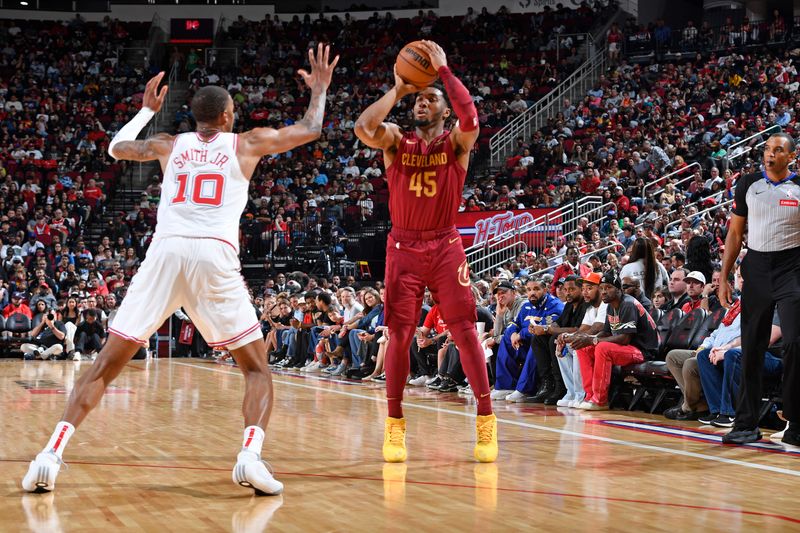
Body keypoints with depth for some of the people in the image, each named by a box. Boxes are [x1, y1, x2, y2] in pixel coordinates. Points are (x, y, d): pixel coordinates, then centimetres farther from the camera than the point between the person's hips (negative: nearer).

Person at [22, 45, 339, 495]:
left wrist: (147, 109, 55)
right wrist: (320, 88, 46)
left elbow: (116, 147, 41)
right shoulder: (247, 143, 17)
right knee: (257, 368, 10)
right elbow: (310, 130, 30)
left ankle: (52, 454, -6)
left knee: (108, 363, 8)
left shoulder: (169, 144, 22)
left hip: (166, 251, 2)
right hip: (215, 255, -2)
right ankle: (251, 455, -15)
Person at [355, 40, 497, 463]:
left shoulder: (457, 142, 0)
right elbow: (363, 128, -18)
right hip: (404, 247, 1)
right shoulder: (396, 141, 4)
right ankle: (394, 424, 7)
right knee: (400, 334, -2)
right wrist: (397, 90, -11)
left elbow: (471, 117, -24)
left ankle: (486, 420, 2)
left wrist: (443, 70, -20)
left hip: (445, 246, -1)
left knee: (465, 331, -5)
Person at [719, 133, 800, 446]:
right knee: (752, 348, 5)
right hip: (756, 268, 3)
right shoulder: (748, 185, 6)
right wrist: (724, 278, 4)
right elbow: (735, 233, 10)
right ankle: (746, 424, 11)